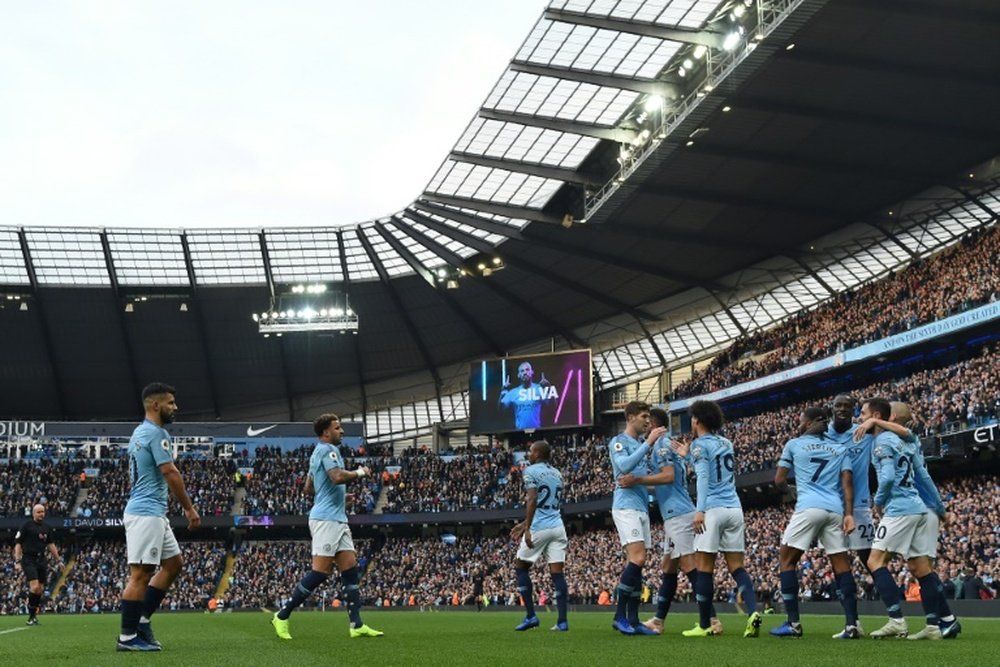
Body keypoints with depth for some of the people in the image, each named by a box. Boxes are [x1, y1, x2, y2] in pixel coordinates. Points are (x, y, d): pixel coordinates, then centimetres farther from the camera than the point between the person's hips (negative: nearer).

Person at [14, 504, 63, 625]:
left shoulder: (46, 528, 12)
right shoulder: (26, 525, -4)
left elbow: (51, 544, 21)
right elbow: (17, 543, -5)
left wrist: (58, 559, 18)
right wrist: (17, 561, -11)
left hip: (41, 560, 6)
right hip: (29, 560, -6)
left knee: (40, 589, 5)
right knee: (34, 587, -18)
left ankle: (34, 615, 17)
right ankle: (31, 617, -8)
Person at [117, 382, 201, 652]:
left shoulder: (140, 432, 17)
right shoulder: (156, 433, -14)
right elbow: (170, 473, -17)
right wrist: (190, 508, -10)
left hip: (151, 512, 10)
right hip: (147, 513, -10)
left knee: (174, 563, 14)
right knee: (140, 574, -7)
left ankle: (142, 619, 15)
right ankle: (128, 637, -4)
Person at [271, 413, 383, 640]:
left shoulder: (318, 452, 20)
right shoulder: (327, 449, -10)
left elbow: (308, 487, 27)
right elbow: (337, 476, -26)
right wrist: (360, 473, -10)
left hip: (338, 520, 10)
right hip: (326, 518, -10)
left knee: (351, 569, 3)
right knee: (320, 571, -10)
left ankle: (357, 625, -1)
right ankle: (282, 616, -2)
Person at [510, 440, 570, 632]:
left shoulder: (531, 471, -4)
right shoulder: (557, 474, 19)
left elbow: (532, 500, -18)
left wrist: (527, 528, -22)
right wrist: (525, 523, 30)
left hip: (539, 528, -6)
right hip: (557, 526, 6)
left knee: (521, 566, 10)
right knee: (557, 572, 3)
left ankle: (530, 616, 5)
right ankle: (562, 621, -3)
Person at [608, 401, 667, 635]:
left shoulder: (641, 445, 21)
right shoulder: (618, 442, -4)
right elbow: (624, 466, -22)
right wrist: (648, 443, -23)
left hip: (642, 508, 9)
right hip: (626, 507, -9)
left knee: (635, 563, 5)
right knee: (637, 558, -19)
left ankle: (633, 620, 5)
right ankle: (620, 616, -14)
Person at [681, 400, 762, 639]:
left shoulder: (700, 444, -2)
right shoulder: (726, 443, 19)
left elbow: (703, 477, -14)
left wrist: (699, 510, -22)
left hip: (714, 509, -6)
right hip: (735, 508, 7)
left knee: (704, 567, -1)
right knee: (737, 566, 6)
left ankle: (705, 625, 1)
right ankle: (753, 612, -15)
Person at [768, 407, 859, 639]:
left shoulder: (794, 444, 12)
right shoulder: (840, 449, 19)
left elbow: (779, 481, 14)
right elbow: (847, 481, 6)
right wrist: (849, 514, 0)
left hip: (809, 507, -4)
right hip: (836, 510, 4)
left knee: (787, 559, 5)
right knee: (841, 565, 5)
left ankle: (793, 623, -3)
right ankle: (852, 625, -5)